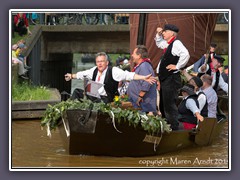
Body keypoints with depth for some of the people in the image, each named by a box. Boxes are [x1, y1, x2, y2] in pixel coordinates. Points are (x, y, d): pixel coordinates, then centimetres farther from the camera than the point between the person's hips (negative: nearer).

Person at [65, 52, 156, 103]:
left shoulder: (113, 71, -10)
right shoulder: (94, 70, 9)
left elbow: (127, 75, -19)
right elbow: (82, 74, 26)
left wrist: (144, 78, -30)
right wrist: (72, 76, 41)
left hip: (105, 99, -7)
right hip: (93, 96, 7)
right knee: (77, 92, 1)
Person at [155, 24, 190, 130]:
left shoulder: (176, 43, -15)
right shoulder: (168, 44, 15)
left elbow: (185, 54, -31)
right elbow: (159, 43, 37)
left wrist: (177, 66, -23)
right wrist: (159, 34, 20)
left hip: (171, 79, -11)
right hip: (164, 78, 11)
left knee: (169, 105, -10)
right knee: (163, 105, 18)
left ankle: (174, 128, -5)